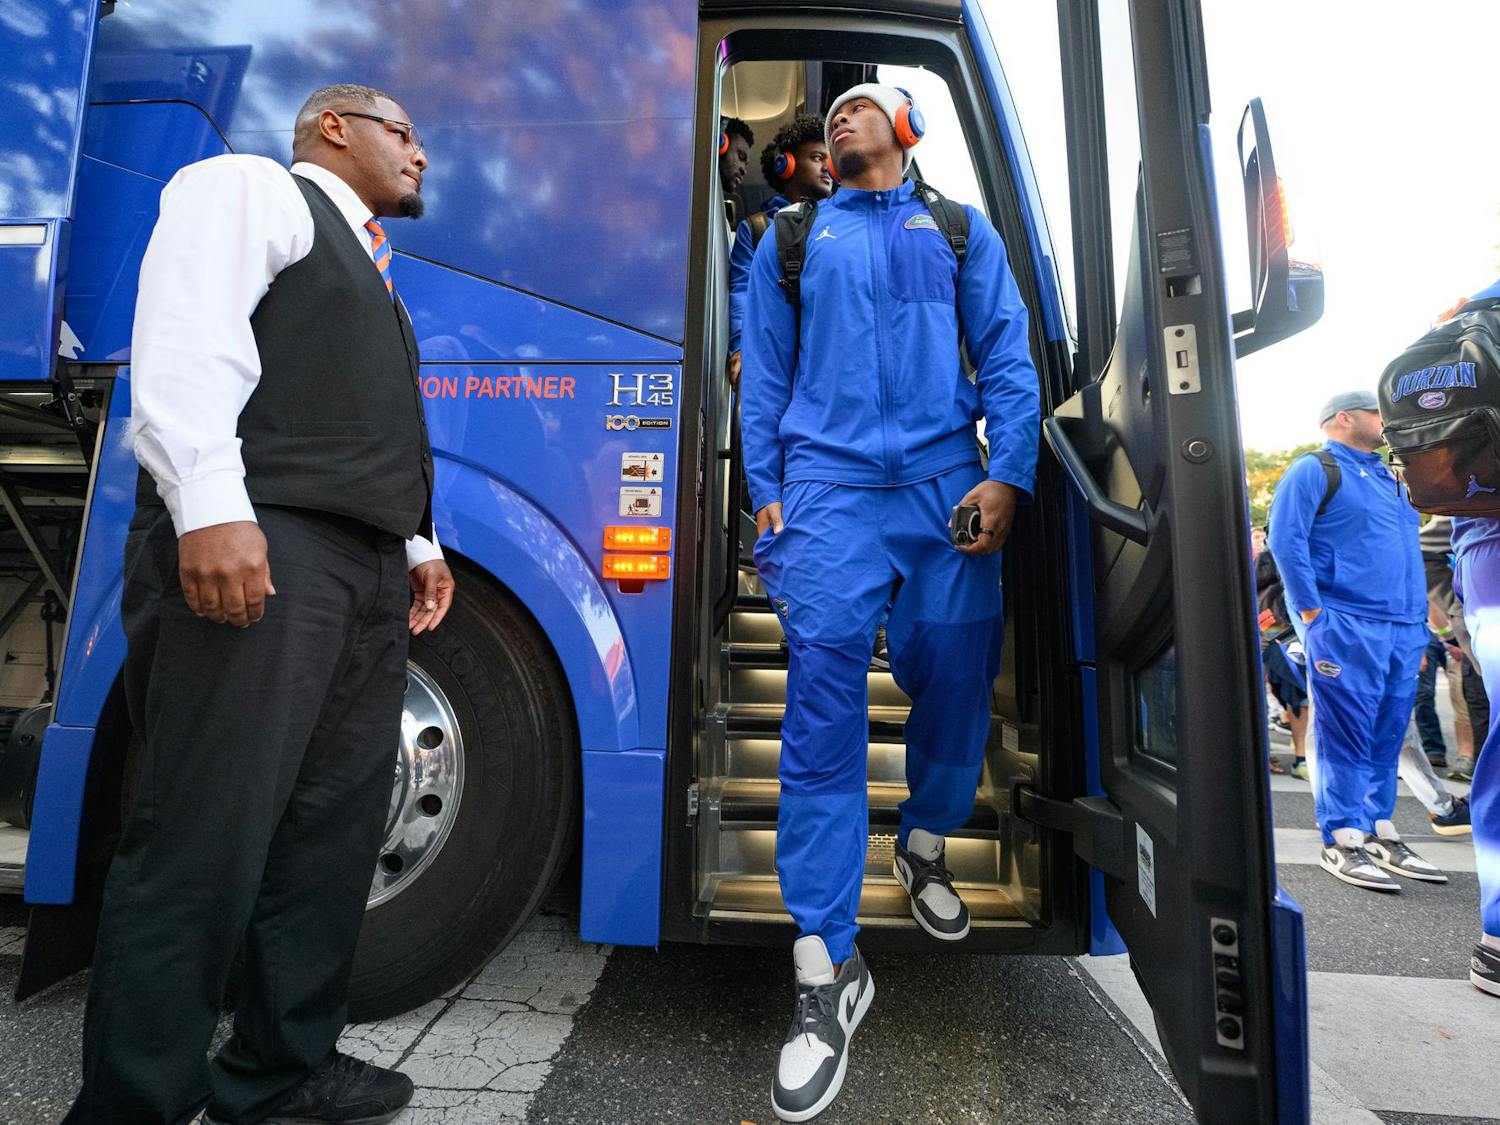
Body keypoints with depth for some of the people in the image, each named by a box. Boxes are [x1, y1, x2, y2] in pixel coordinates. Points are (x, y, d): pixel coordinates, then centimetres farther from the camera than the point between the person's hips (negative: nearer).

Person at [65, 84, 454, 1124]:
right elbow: (186, 337, -10)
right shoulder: (252, 188, 7)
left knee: (336, 832, 9)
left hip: (367, 572, 9)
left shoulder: (370, 270, 32)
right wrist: (209, 507, -22)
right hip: (252, 551, -9)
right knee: (207, 840, -7)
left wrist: (418, 544, 21)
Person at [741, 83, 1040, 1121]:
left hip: (946, 486, 2)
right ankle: (826, 973, -3)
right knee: (824, 707, -11)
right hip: (829, 488, -1)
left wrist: (1008, 473, -3)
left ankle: (925, 848, 34)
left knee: (956, 685, 3)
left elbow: (1006, 357, 11)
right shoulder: (792, 238, 21)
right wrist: (766, 492, 3)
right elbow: (766, 374, 14)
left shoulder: (960, 228, 20)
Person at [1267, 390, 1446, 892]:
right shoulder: (1313, 470, -2)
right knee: (1346, 734, -6)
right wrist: (1313, 613, -16)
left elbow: (1410, 555, 25)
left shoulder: (1389, 479, 23)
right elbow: (1286, 541, -12)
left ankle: (1381, 834, 19)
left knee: (1387, 736, 10)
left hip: (1402, 629, 8)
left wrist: (1419, 626, 17)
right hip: (1345, 626, -8)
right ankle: (1342, 842, 0)